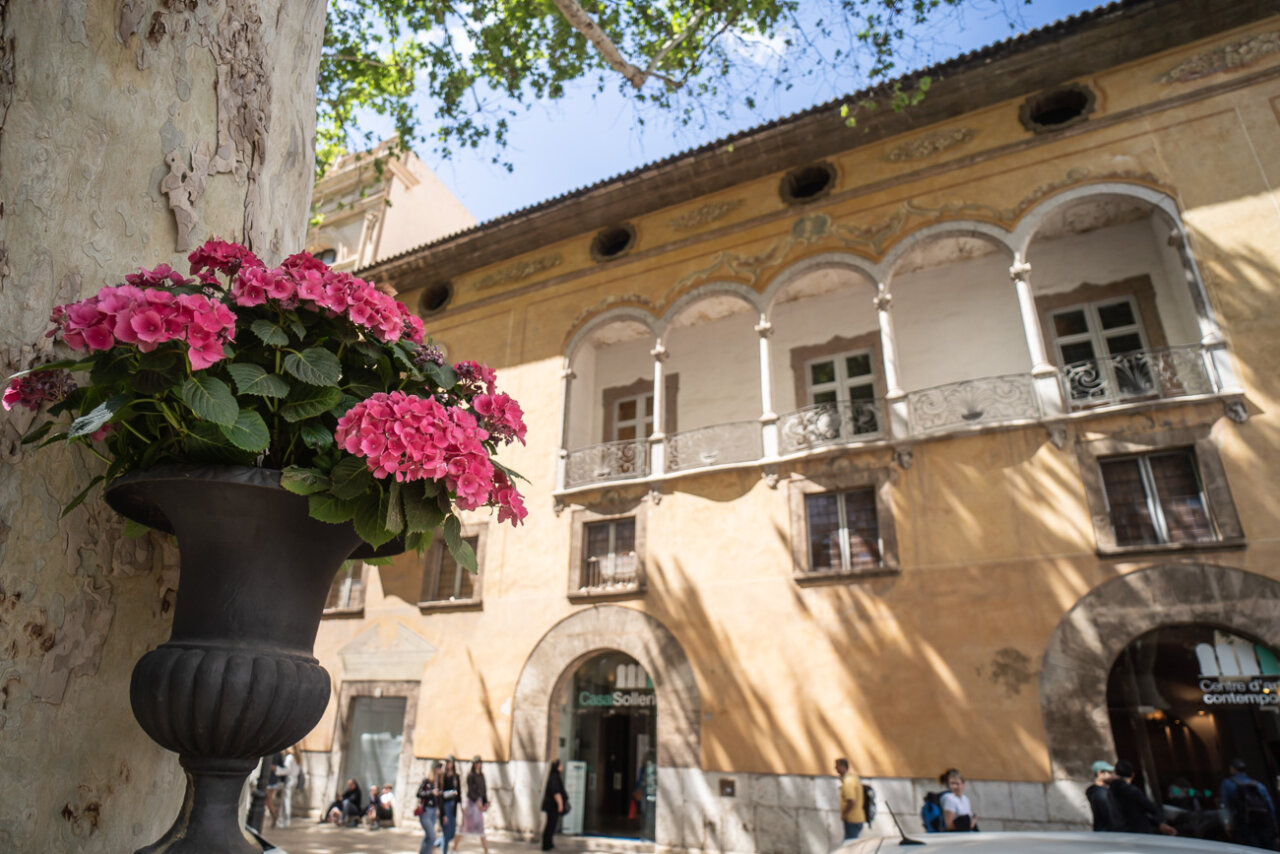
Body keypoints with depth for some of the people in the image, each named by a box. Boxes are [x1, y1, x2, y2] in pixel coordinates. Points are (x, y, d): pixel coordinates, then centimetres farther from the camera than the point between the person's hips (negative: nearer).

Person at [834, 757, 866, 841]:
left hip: (852, 821, -10)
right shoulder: (853, 776, 8)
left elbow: (851, 802, -29)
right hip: (858, 818, 10)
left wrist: (843, 814, -16)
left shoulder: (848, 782, -22)